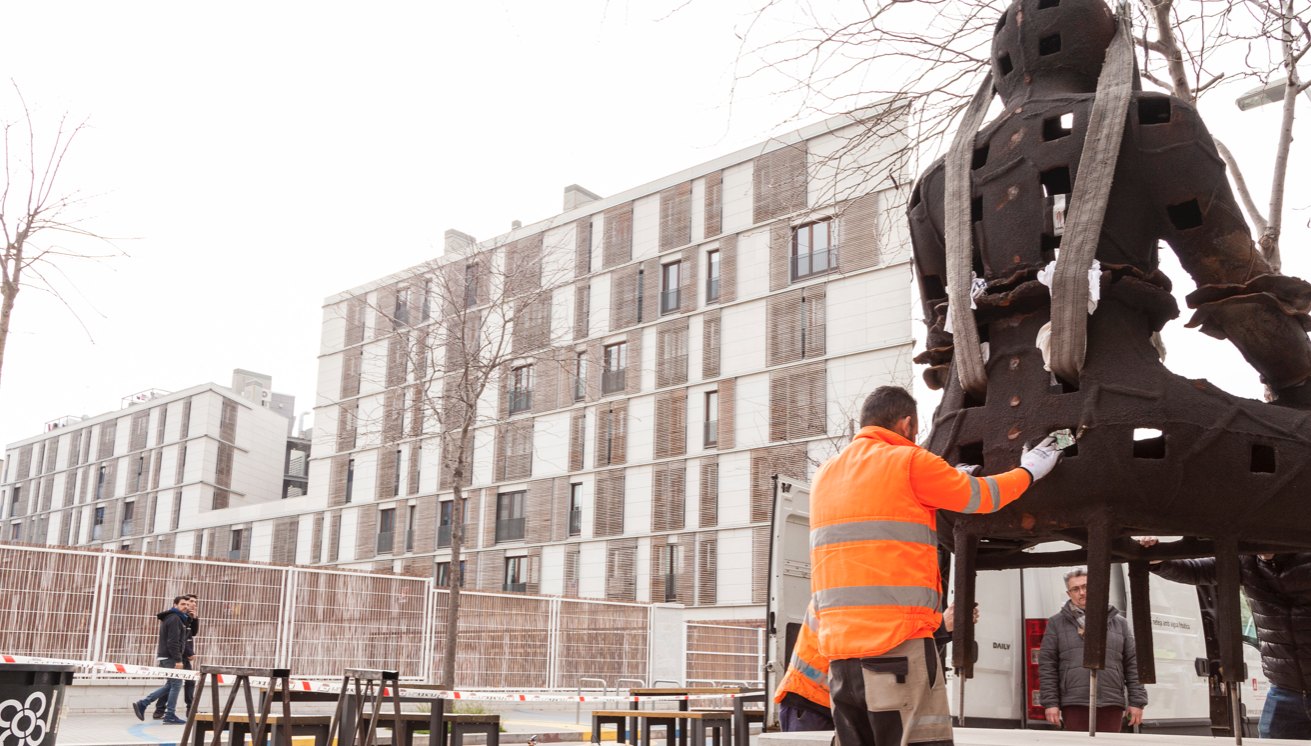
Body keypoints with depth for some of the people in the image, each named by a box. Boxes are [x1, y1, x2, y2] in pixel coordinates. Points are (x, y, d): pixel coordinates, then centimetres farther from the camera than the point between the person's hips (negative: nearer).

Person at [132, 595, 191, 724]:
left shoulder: (176, 618, 19)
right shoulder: (174, 619, -13)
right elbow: (173, 641, -20)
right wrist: (178, 659, -21)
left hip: (164, 656, 10)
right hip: (170, 657, -10)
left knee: (170, 685, 14)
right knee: (176, 684, -4)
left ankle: (142, 704, 10)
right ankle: (170, 715, 0)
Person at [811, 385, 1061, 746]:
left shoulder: (825, 474, 17)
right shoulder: (910, 462, -4)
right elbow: (981, 496, 7)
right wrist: (1028, 471, 27)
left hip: (838, 648, 7)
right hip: (899, 645, -7)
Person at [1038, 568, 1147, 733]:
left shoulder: (1119, 623, 15)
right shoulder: (1056, 623, 10)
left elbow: (1133, 665, 13)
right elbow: (1047, 666, 6)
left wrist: (1137, 702, 5)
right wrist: (1050, 703, -2)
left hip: (1111, 704, 1)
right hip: (1074, 705, -1)